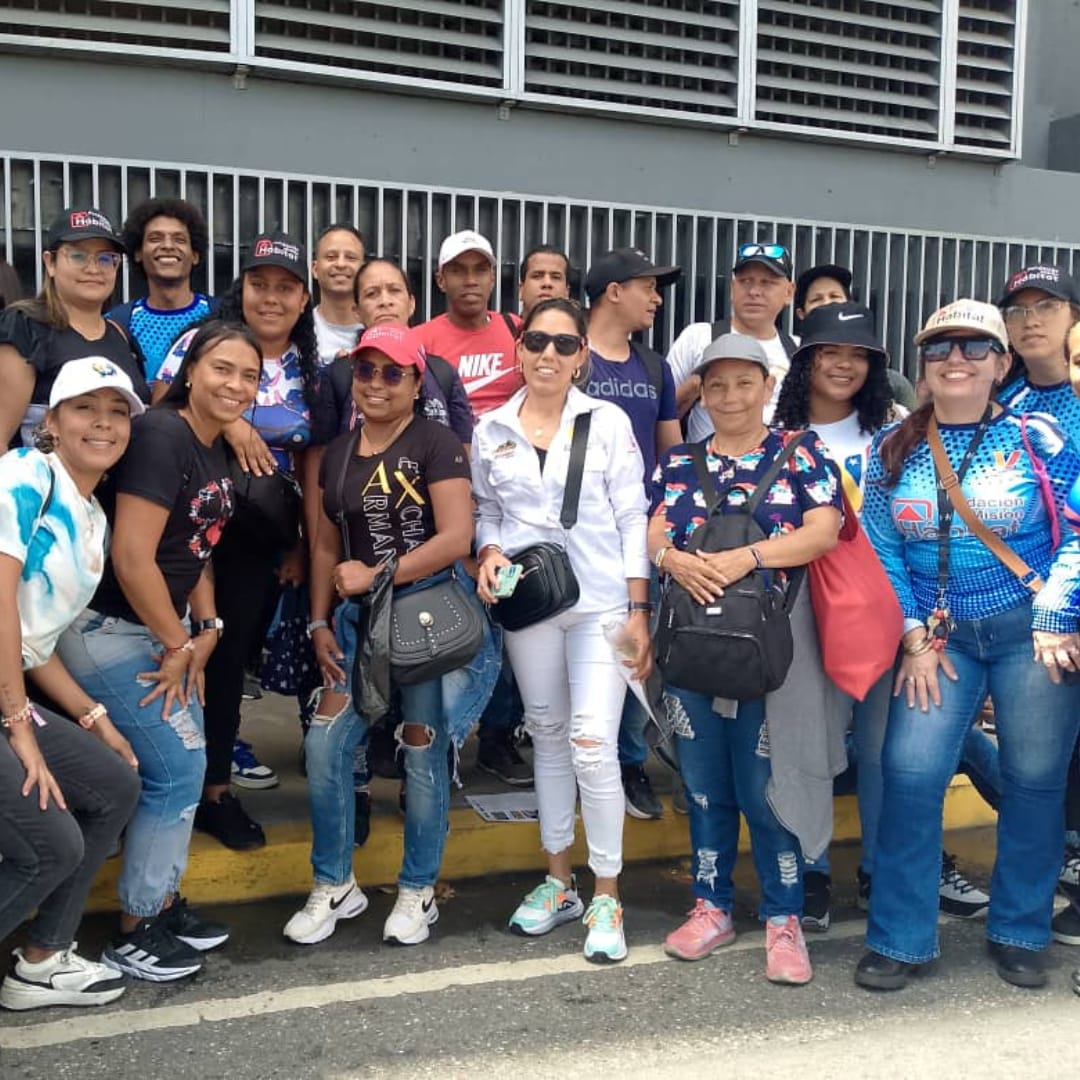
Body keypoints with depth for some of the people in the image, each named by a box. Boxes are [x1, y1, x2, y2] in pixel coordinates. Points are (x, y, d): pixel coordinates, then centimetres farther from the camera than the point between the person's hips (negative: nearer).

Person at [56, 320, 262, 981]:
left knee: (186, 765, 14)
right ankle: (135, 933, 12)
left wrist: (206, 630, 4)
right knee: (176, 771, -5)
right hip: (111, 631, -9)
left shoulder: (215, 450, 7)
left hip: (164, 628, 9)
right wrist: (177, 645, -14)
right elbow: (131, 559, -25)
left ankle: (164, 903, 30)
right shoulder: (160, 436, -21)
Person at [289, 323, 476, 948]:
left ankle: (418, 891, 20)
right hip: (358, 616, 6)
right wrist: (320, 622, 8)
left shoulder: (435, 444, -7)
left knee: (424, 750, 3)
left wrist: (376, 573, -16)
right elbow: (328, 546, 16)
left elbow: (457, 537, -16)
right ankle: (335, 886, 19)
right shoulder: (338, 455, 13)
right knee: (326, 747, 1)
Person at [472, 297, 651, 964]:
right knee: (547, 737, 13)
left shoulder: (608, 422, -1)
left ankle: (607, 896, 7)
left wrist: (639, 611, -7)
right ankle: (560, 880, 27)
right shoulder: (491, 431, 6)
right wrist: (490, 552, -7)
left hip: (601, 604, -3)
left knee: (593, 746, -9)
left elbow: (633, 519, -2)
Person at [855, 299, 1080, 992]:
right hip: (941, 636, 2)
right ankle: (901, 939, 7)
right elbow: (881, 548, 4)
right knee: (910, 773, -7)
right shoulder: (893, 449, 5)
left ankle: (1020, 933, 25)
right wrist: (914, 638, -3)